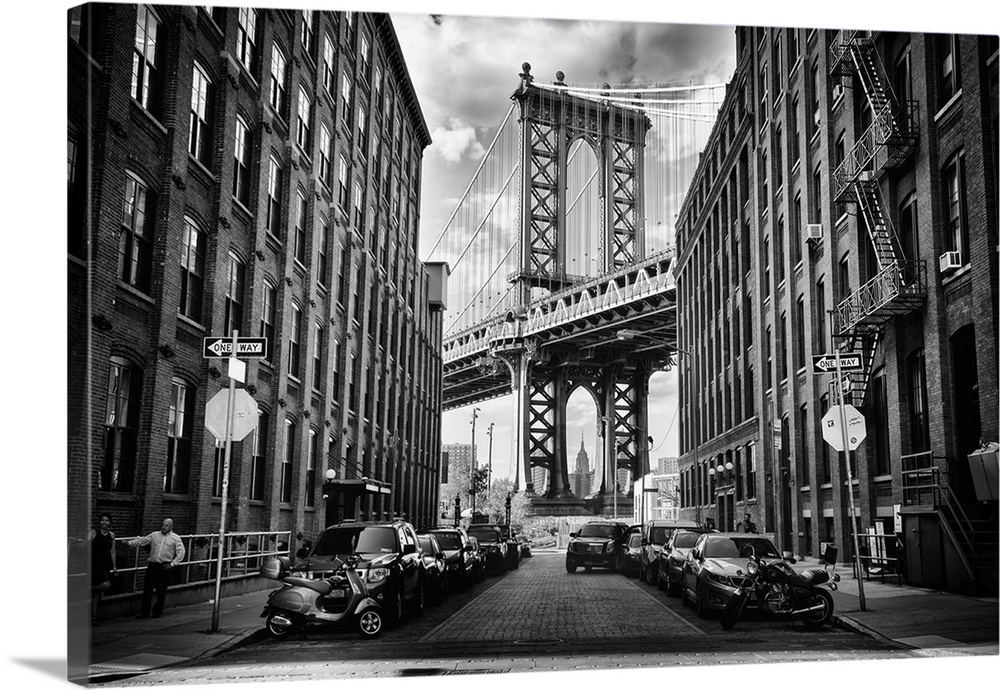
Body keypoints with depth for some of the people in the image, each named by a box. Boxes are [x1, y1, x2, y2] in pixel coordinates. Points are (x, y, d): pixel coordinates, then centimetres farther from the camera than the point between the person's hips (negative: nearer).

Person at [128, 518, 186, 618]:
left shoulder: (175, 538, 3)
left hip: (164, 567, -2)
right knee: (147, 589, 0)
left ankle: (157, 612, 19)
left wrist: (172, 564, -7)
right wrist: (130, 543, -7)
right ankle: (144, 612, 8)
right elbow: (142, 541, 5)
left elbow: (181, 552, 0)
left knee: (161, 591, 4)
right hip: (152, 565, 2)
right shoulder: (154, 535, 10)